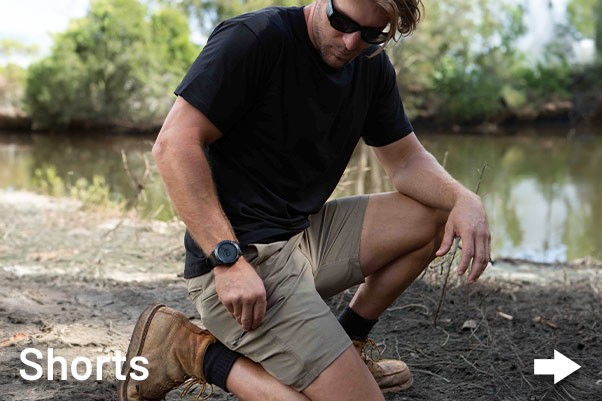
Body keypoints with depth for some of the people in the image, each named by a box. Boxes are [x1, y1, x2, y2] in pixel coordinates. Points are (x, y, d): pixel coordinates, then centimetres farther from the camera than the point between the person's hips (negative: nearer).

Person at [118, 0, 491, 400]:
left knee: (437, 212, 6)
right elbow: (174, 143, -20)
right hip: (245, 259, -8)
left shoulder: (371, 66, 8)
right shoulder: (255, 37, -15)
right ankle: (190, 350, -3)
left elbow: (407, 160, 11)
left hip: (305, 236, 8)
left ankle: (346, 343, 14)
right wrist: (229, 258, -28)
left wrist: (463, 198, -11)